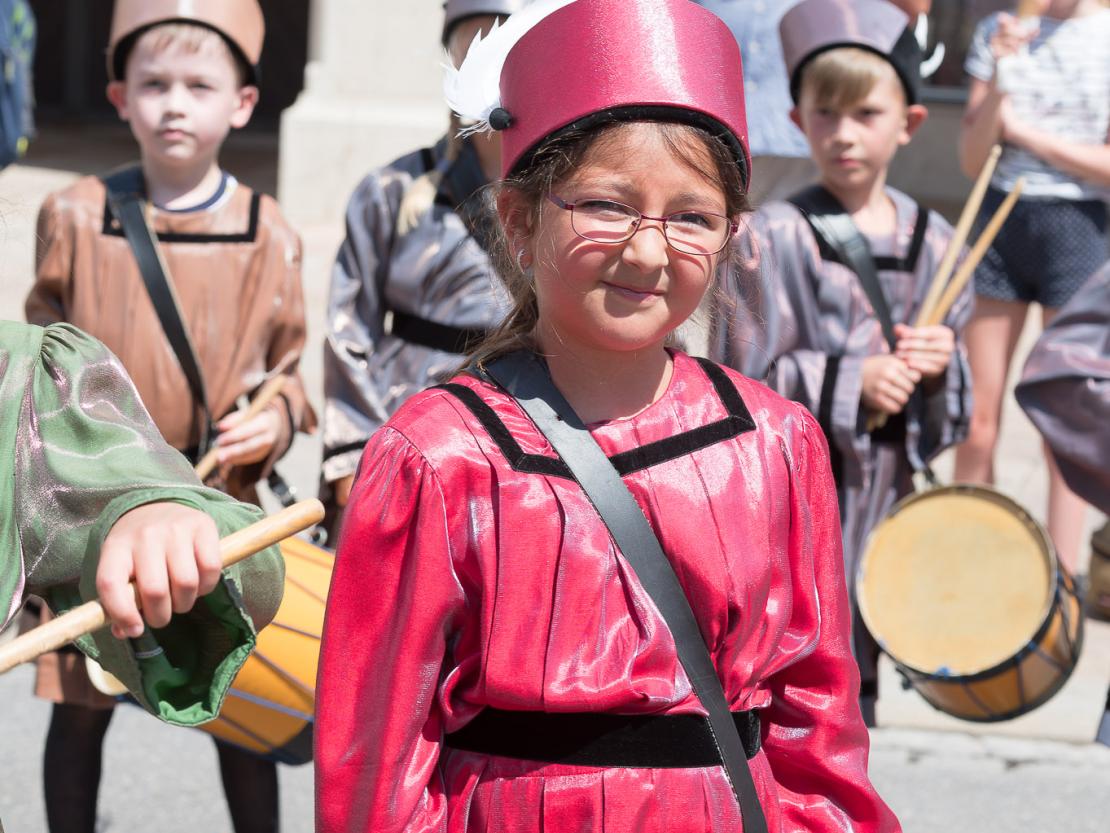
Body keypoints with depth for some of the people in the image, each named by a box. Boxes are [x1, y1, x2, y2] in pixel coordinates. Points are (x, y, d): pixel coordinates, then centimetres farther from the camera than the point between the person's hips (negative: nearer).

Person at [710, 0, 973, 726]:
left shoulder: (932, 242, 6)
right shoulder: (772, 239, -9)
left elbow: (949, 419, 13)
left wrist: (939, 369, -9)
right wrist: (849, 384, -20)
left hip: (883, 502, 5)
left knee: (853, 688, 13)